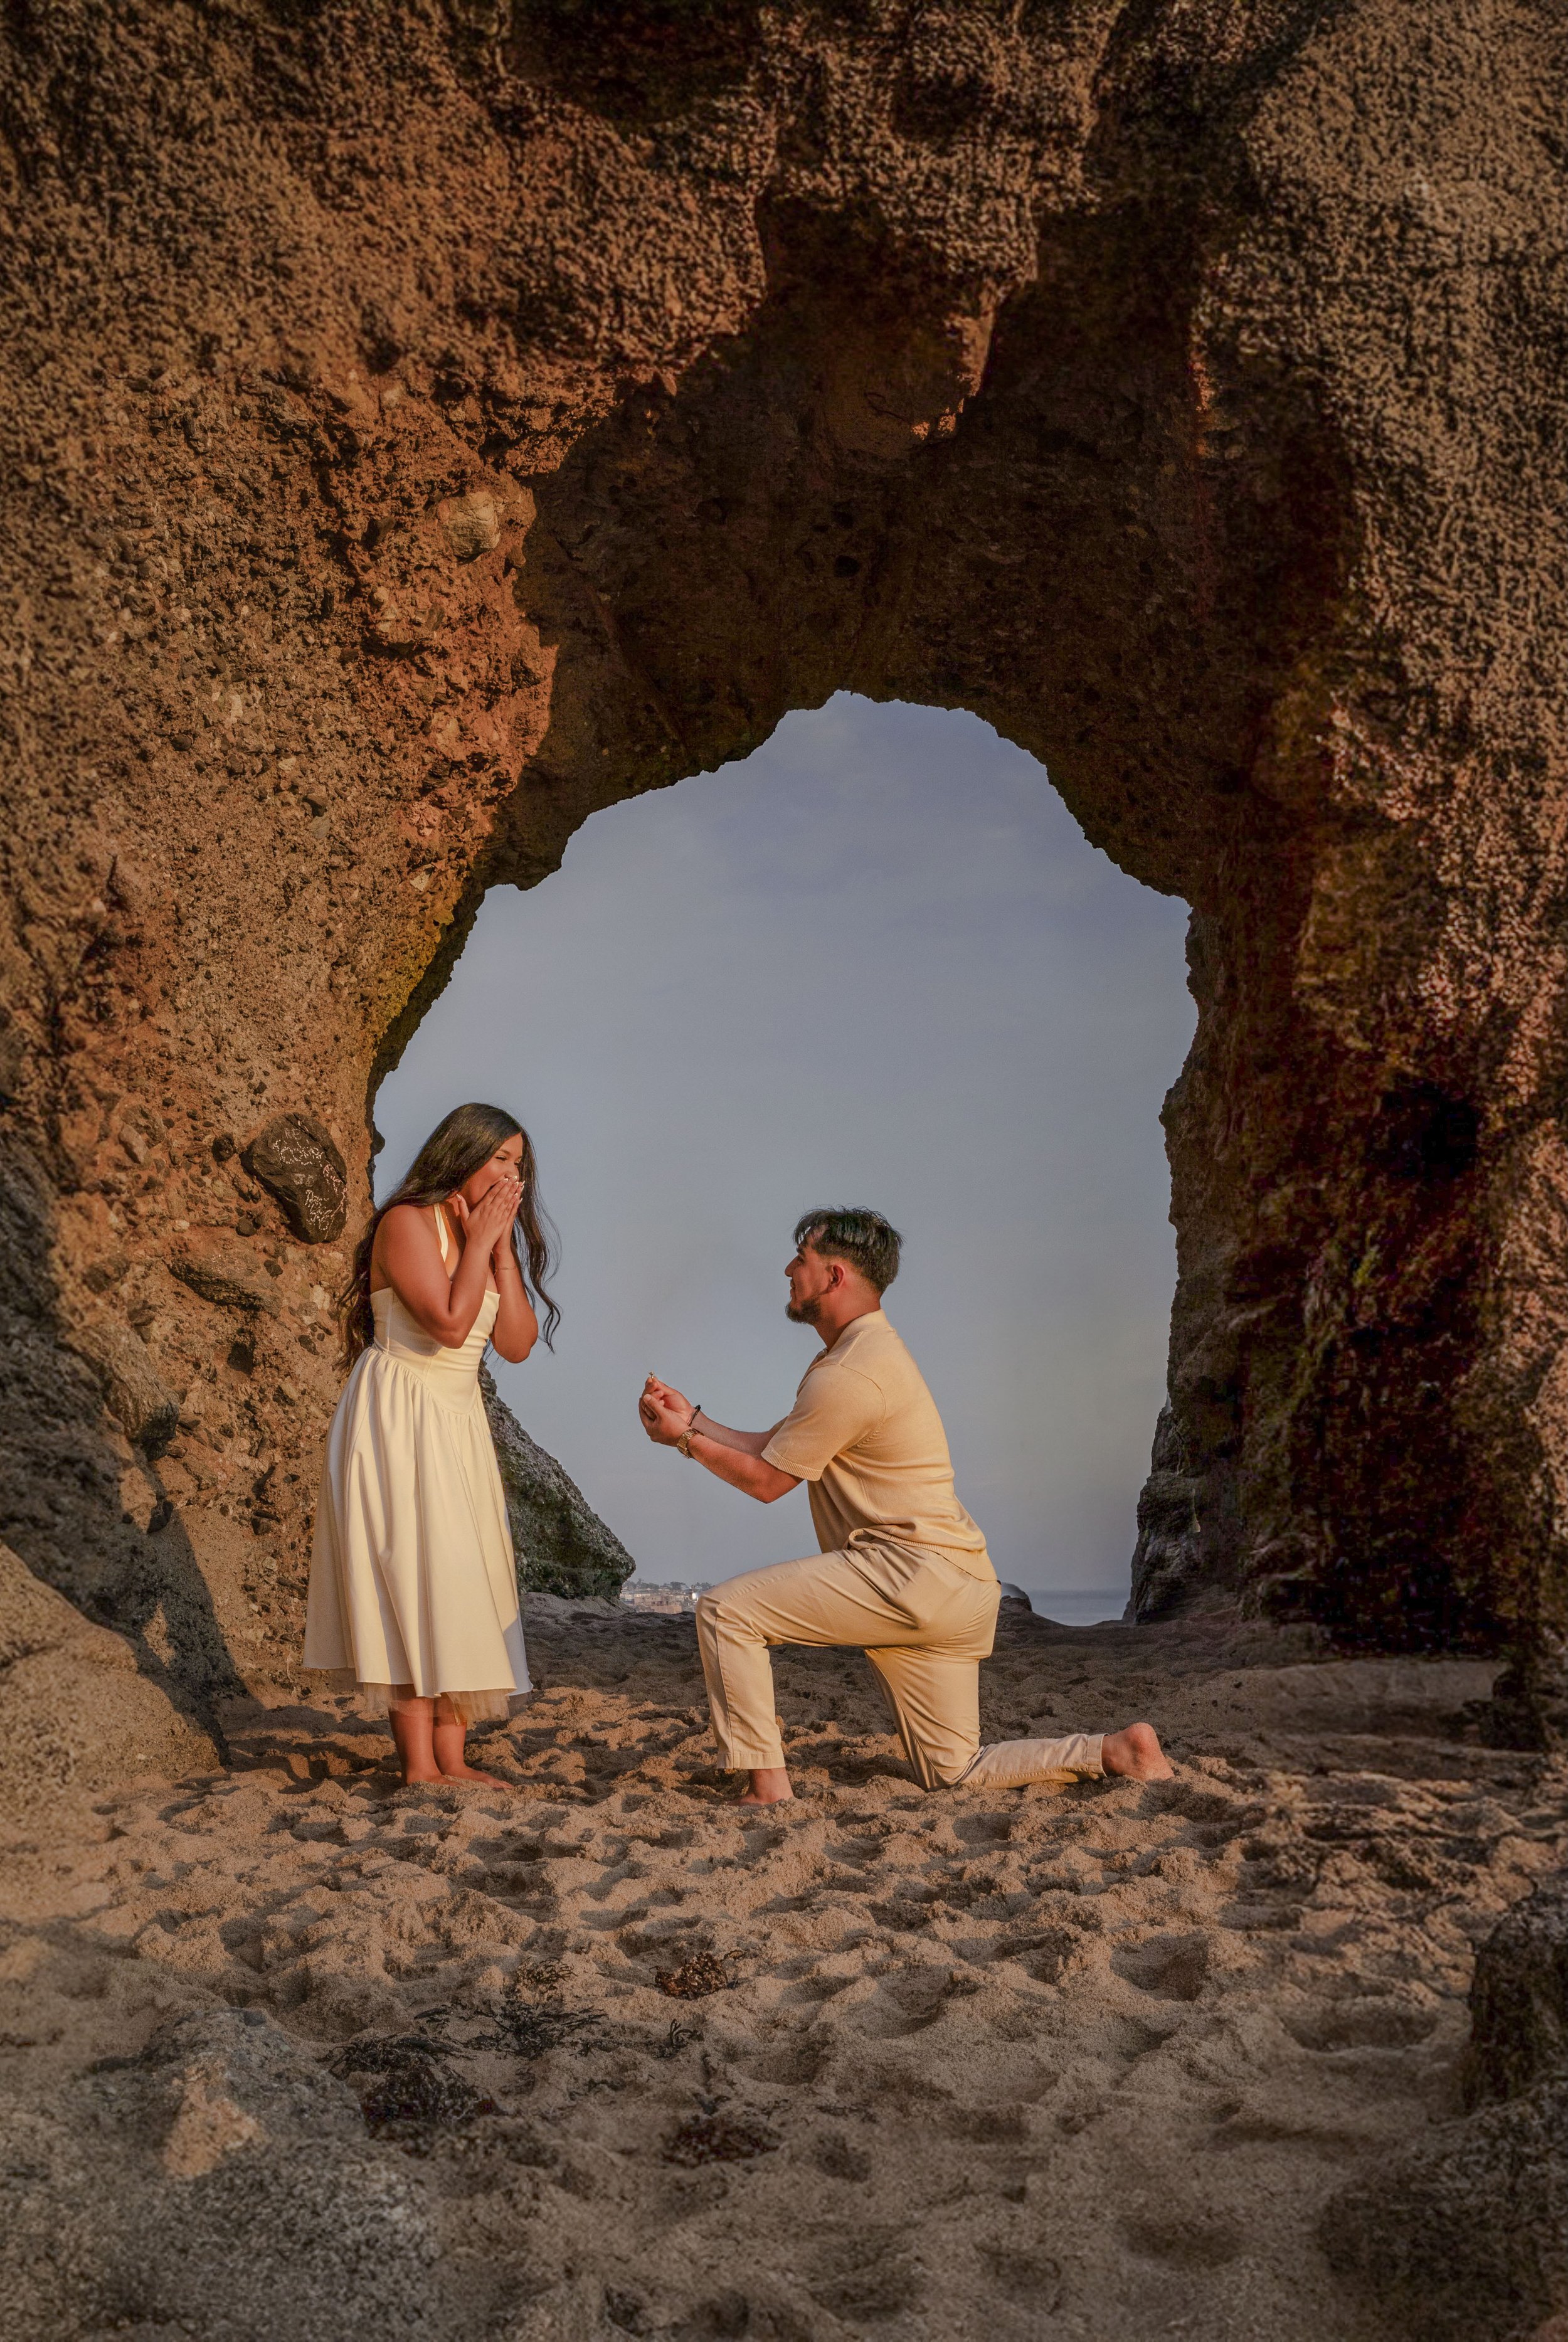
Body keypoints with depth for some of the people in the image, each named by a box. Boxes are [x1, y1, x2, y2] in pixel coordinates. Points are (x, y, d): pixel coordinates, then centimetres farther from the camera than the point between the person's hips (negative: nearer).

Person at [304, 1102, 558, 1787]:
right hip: (396, 1420, -8)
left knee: (460, 1583, 4)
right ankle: (419, 1764, -7)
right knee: (414, 1578, -10)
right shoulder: (408, 1222, -11)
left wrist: (502, 1248, -2)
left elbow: (518, 1344, 3)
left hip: (457, 1423, 8)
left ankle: (452, 1759, 8)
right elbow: (448, 1323, -22)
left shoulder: (493, 1241, 13)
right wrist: (478, 1243, -13)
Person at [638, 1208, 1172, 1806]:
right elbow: (772, 1447, 20)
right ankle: (1116, 1751, 8)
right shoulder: (871, 1352, 19)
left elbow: (766, 1480, -8)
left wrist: (686, 1439, 2)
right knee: (954, 1775, 13)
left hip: (912, 1574, -10)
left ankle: (767, 1790, -7)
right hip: (952, 1594, 10)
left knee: (724, 1610, -9)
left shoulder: (848, 1375, -14)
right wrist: (693, 1418, 13)